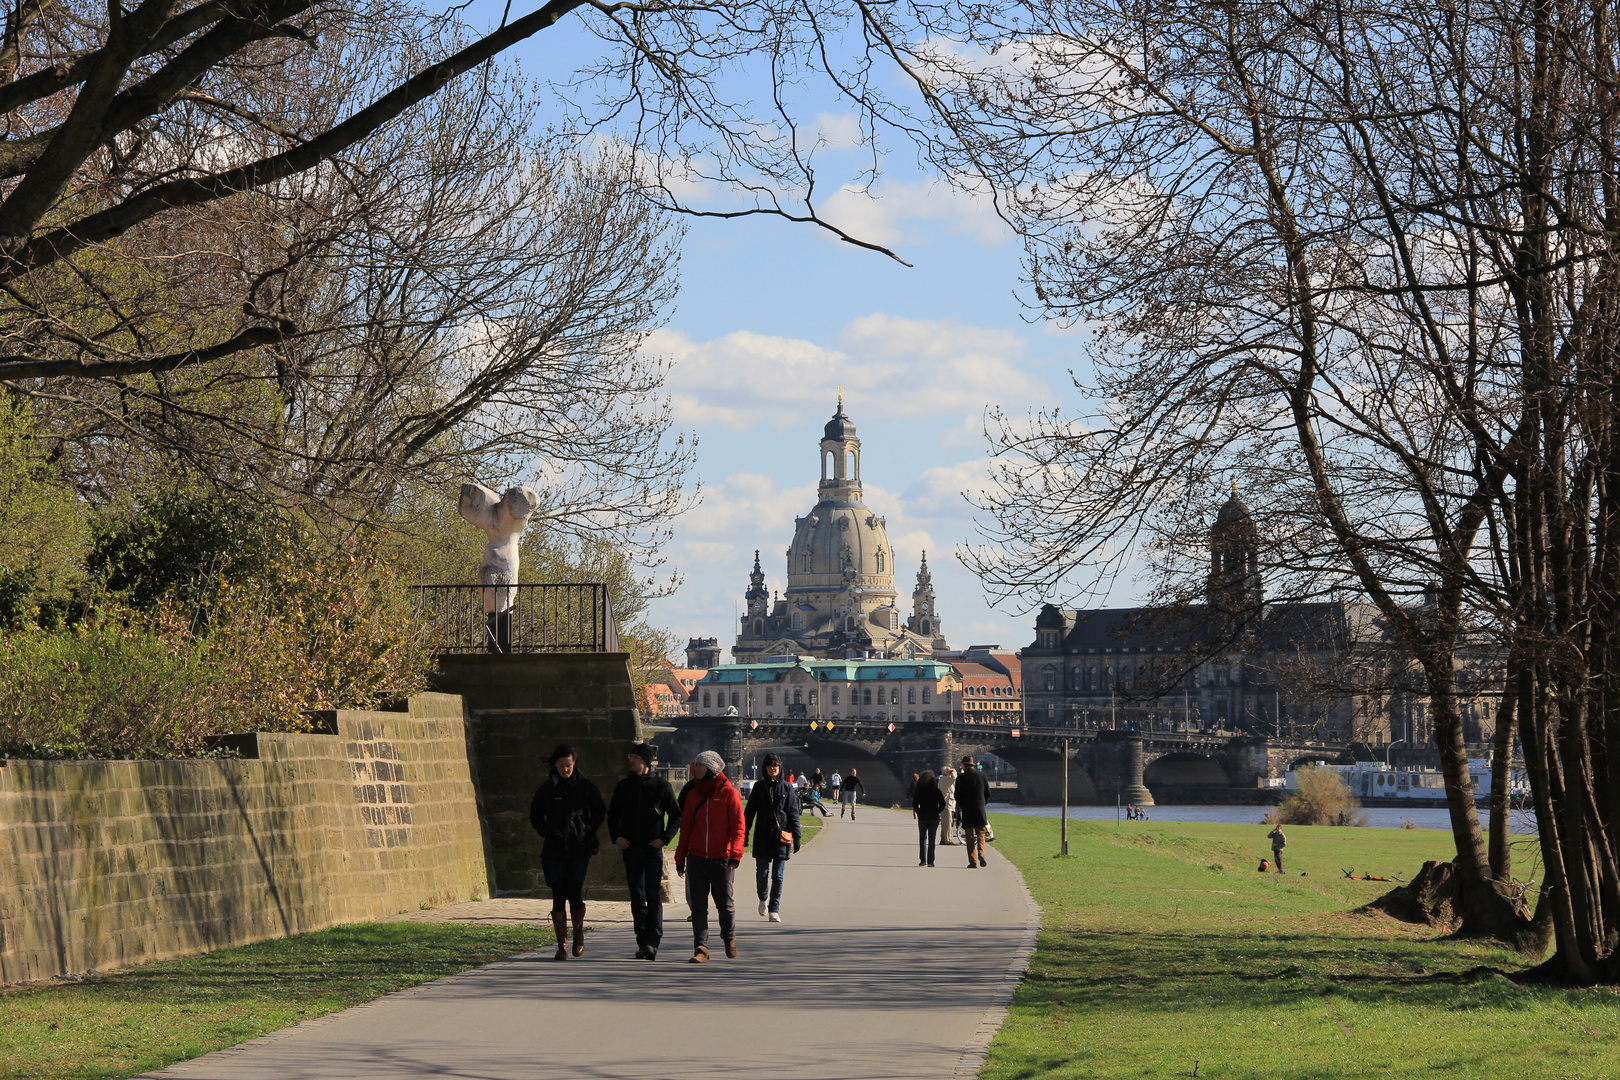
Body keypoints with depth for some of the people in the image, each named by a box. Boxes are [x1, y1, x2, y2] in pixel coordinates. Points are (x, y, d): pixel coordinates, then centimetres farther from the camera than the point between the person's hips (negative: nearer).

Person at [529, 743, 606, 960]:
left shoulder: (585, 785, 2)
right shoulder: (547, 788, 6)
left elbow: (599, 811, 13)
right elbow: (535, 815, 17)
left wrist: (588, 830, 3)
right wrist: (546, 833, 5)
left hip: (579, 849, -2)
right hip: (554, 850, 2)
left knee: (575, 894, -10)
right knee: (558, 897, -3)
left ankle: (578, 935, 15)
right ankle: (562, 945, 2)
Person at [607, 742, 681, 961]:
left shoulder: (661, 786, 1)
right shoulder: (624, 786, 10)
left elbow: (676, 815, 4)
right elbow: (612, 814, 18)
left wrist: (665, 838, -8)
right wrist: (616, 836, 2)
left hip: (653, 848, -3)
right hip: (630, 848, 3)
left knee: (653, 896, -9)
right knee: (637, 898, 5)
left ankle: (652, 941, -11)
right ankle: (643, 941, 9)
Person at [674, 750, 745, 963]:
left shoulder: (729, 793, -3)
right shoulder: (693, 795, 12)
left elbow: (738, 826, -7)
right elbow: (686, 828, 17)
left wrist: (735, 855, -18)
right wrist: (680, 859, 14)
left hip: (721, 859, -4)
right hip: (696, 858, 4)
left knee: (725, 903, 4)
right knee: (698, 906, 0)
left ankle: (729, 936, 31)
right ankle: (701, 948, 1)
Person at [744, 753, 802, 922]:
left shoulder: (787, 788, 5)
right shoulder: (759, 787, 7)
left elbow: (793, 813, 5)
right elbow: (749, 812, 10)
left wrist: (796, 836, -1)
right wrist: (744, 834, 5)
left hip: (781, 837, -1)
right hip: (762, 837, 1)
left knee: (778, 876, -1)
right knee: (762, 873, -2)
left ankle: (774, 910, 5)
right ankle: (763, 899, 27)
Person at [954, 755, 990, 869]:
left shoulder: (961, 778, -5)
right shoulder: (982, 775, 3)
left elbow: (958, 796, -2)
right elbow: (988, 793, 7)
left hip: (967, 811, -2)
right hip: (980, 810, 2)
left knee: (969, 837, 5)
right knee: (980, 834, 9)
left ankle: (972, 861, 1)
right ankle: (981, 853, -18)